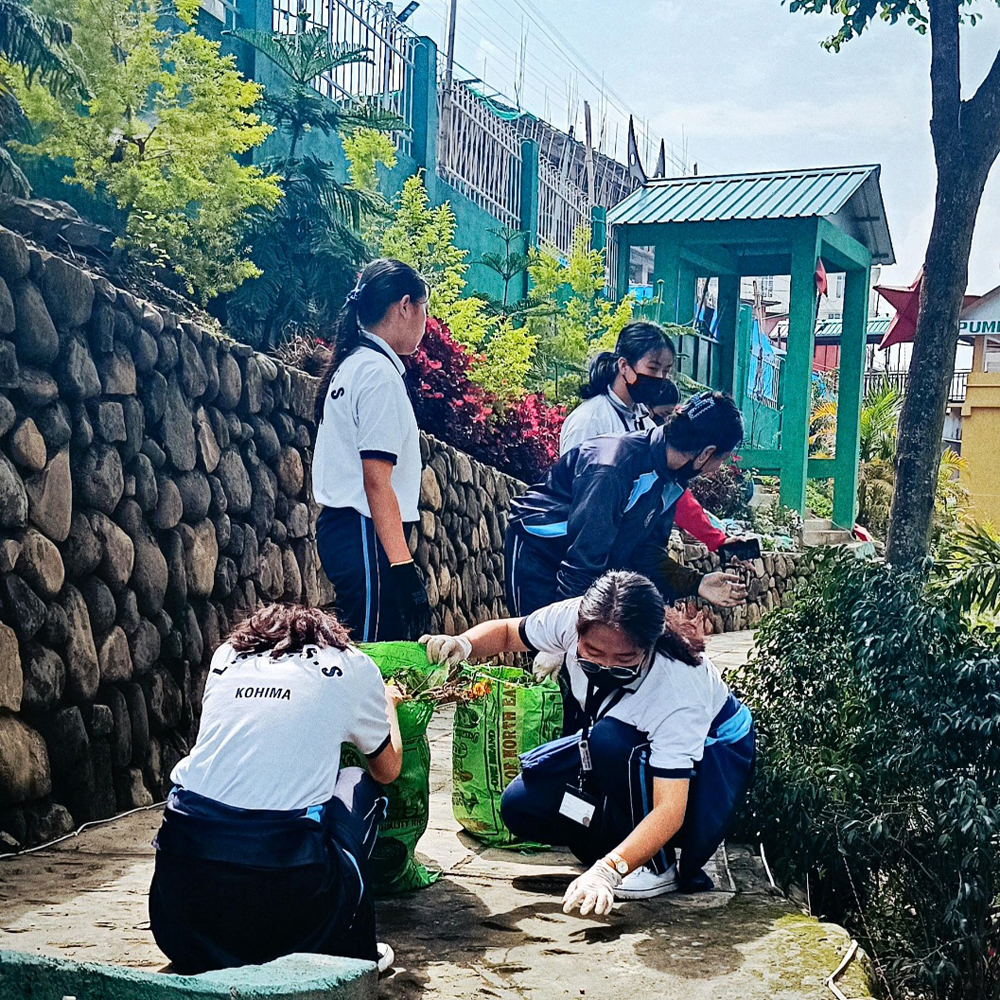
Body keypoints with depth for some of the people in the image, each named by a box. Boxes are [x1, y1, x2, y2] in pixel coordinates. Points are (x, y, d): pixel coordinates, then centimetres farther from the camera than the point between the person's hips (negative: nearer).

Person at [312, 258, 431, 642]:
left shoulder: (349, 365, 17)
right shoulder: (380, 372, -12)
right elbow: (377, 480, -19)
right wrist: (403, 566, -22)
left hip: (338, 527, 10)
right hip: (366, 536, -10)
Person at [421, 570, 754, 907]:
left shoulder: (680, 691, -39)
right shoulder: (573, 619, -26)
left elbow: (669, 811, -42)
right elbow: (506, 632, -6)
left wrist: (607, 871, -55)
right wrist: (463, 644, -28)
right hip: (620, 756, 5)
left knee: (610, 739, -37)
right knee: (520, 806, -13)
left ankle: (658, 865, -17)